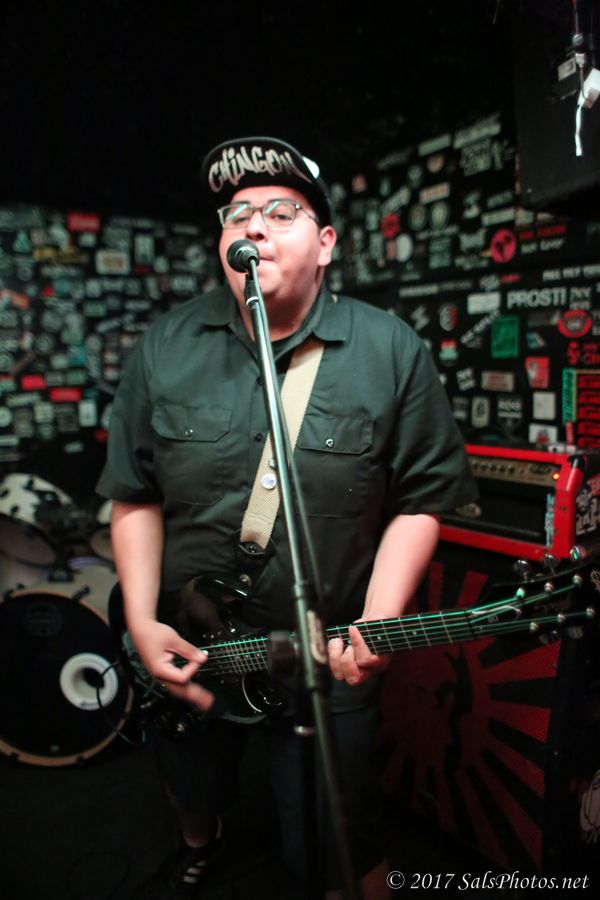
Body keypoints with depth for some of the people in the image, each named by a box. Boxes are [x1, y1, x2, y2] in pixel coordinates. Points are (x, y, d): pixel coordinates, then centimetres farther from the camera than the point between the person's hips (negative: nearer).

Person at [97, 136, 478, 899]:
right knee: (189, 789, 32)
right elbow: (135, 496, -1)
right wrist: (142, 623, -9)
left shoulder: (391, 352, -11)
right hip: (183, 655, 5)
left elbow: (422, 499, -9)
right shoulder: (165, 347, -4)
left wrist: (378, 623, -20)